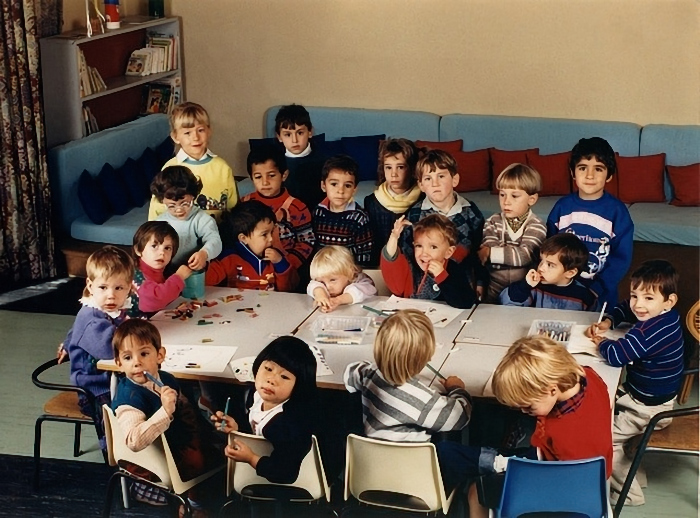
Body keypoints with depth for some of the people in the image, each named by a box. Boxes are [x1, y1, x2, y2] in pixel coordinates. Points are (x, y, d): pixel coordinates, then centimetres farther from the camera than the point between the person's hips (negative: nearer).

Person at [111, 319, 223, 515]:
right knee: (197, 460, -17)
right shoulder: (129, 396, -29)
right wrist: (165, 411, -47)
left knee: (216, 451, 14)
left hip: (178, 442, 9)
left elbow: (186, 410, 18)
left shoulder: (167, 380, -2)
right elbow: (134, 441, -43)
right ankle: (193, 502, 13)